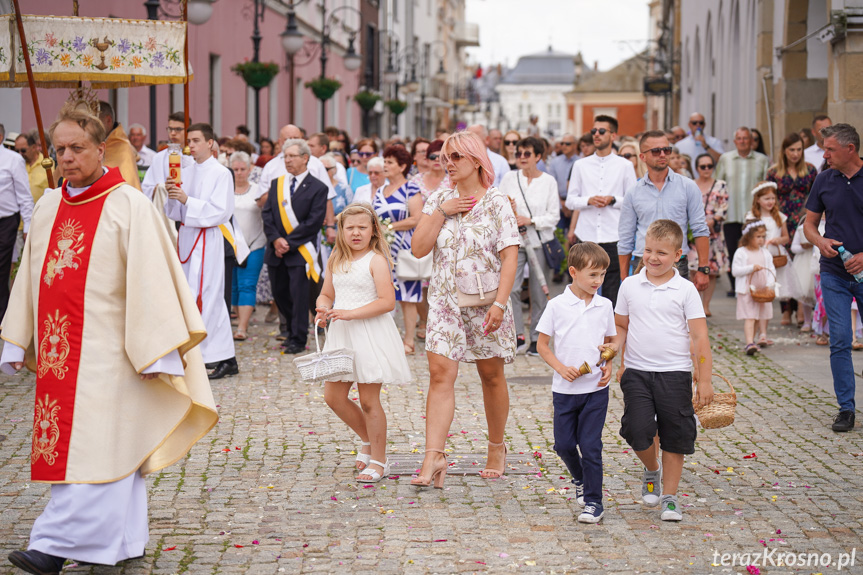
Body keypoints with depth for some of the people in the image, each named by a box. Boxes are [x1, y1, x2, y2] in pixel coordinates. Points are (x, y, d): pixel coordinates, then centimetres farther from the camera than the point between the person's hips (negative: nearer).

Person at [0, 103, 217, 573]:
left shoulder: (129, 206, -7)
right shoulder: (48, 208, 12)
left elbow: (150, 279, -11)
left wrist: (157, 350, -15)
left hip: (107, 351, -6)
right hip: (58, 352, 6)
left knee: (96, 446, -7)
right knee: (116, 446, 11)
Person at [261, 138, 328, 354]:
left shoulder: (317, 188, -3)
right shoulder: (276, 184, 13)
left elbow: (314, 221, -10)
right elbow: (267, 213, 7)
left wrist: (289, 242, -14)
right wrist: (275, 239, -9)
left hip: (300, 250, -5)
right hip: (276, 250, 5)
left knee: (298, 294, -7)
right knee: (279, 293, 11)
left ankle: (298, 339, 0)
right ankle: (291, 328, 31)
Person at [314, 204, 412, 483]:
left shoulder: (376, 260, -9)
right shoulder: (335, 261, 11)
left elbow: (387, 301, -17)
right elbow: (326, 295, 19)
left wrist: (351, 313, -22)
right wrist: (323, 309, -5)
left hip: (371, 334, -7)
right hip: (342, 335, 7)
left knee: (368, 400, -3)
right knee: (333, 396, 7)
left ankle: (378, 461, 10)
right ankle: (368, 439, 29)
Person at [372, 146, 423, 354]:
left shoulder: (411, 190, -4)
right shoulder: (379, 192, 17)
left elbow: (415, 219, -13)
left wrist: (390, 226, -12)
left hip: (404, 250, -6)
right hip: (382, 249, 7)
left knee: (407, 297, -4)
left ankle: (409, 341, 0)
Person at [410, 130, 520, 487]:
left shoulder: (496, 202, -5)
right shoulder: (439, 200, 7)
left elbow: (510, 256, -10)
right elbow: (418, 248, -1)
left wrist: (500, 303, -18)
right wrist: (441, 213, -10)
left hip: (486, 302, -2)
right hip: (445, 301, 3)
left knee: (491, 376, 10)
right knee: (440, 374, -10)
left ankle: (497, 448, 27)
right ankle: (434, 456, -16)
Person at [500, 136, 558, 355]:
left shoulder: (549, 181, 2)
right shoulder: (510, 178, 6)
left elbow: (554, 216, 1)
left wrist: (530, 220, -12)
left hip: (540, 241, -1)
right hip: (514, 241, 1)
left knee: (539, 292, 2)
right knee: (510, 288, -13)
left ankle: (537, 339, 13)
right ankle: (518, 336, -2)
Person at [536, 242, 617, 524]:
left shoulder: (604, 306, 2)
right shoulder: (557, 306, -5)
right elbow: (542, 344, 0)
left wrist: (609, 365, -3)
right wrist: (561, 368, -14)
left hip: (596, 388, 0)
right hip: (565, 389, 0)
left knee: (590, 446, -4)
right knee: (564, 444, 6)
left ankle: (593, 502, 5)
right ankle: (580, 479, 36)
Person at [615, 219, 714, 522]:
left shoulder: (685, 290, -2)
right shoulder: (630, 286, 6)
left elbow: (699, 337, -3)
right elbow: (621, 327, 16)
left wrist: (705, 380, -7)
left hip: (675, 372, -1)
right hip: (636, 372, 1)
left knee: (675, 437, 3)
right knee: (637, 430, -11)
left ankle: (670, 496, 16)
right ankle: (651, 470, 20)